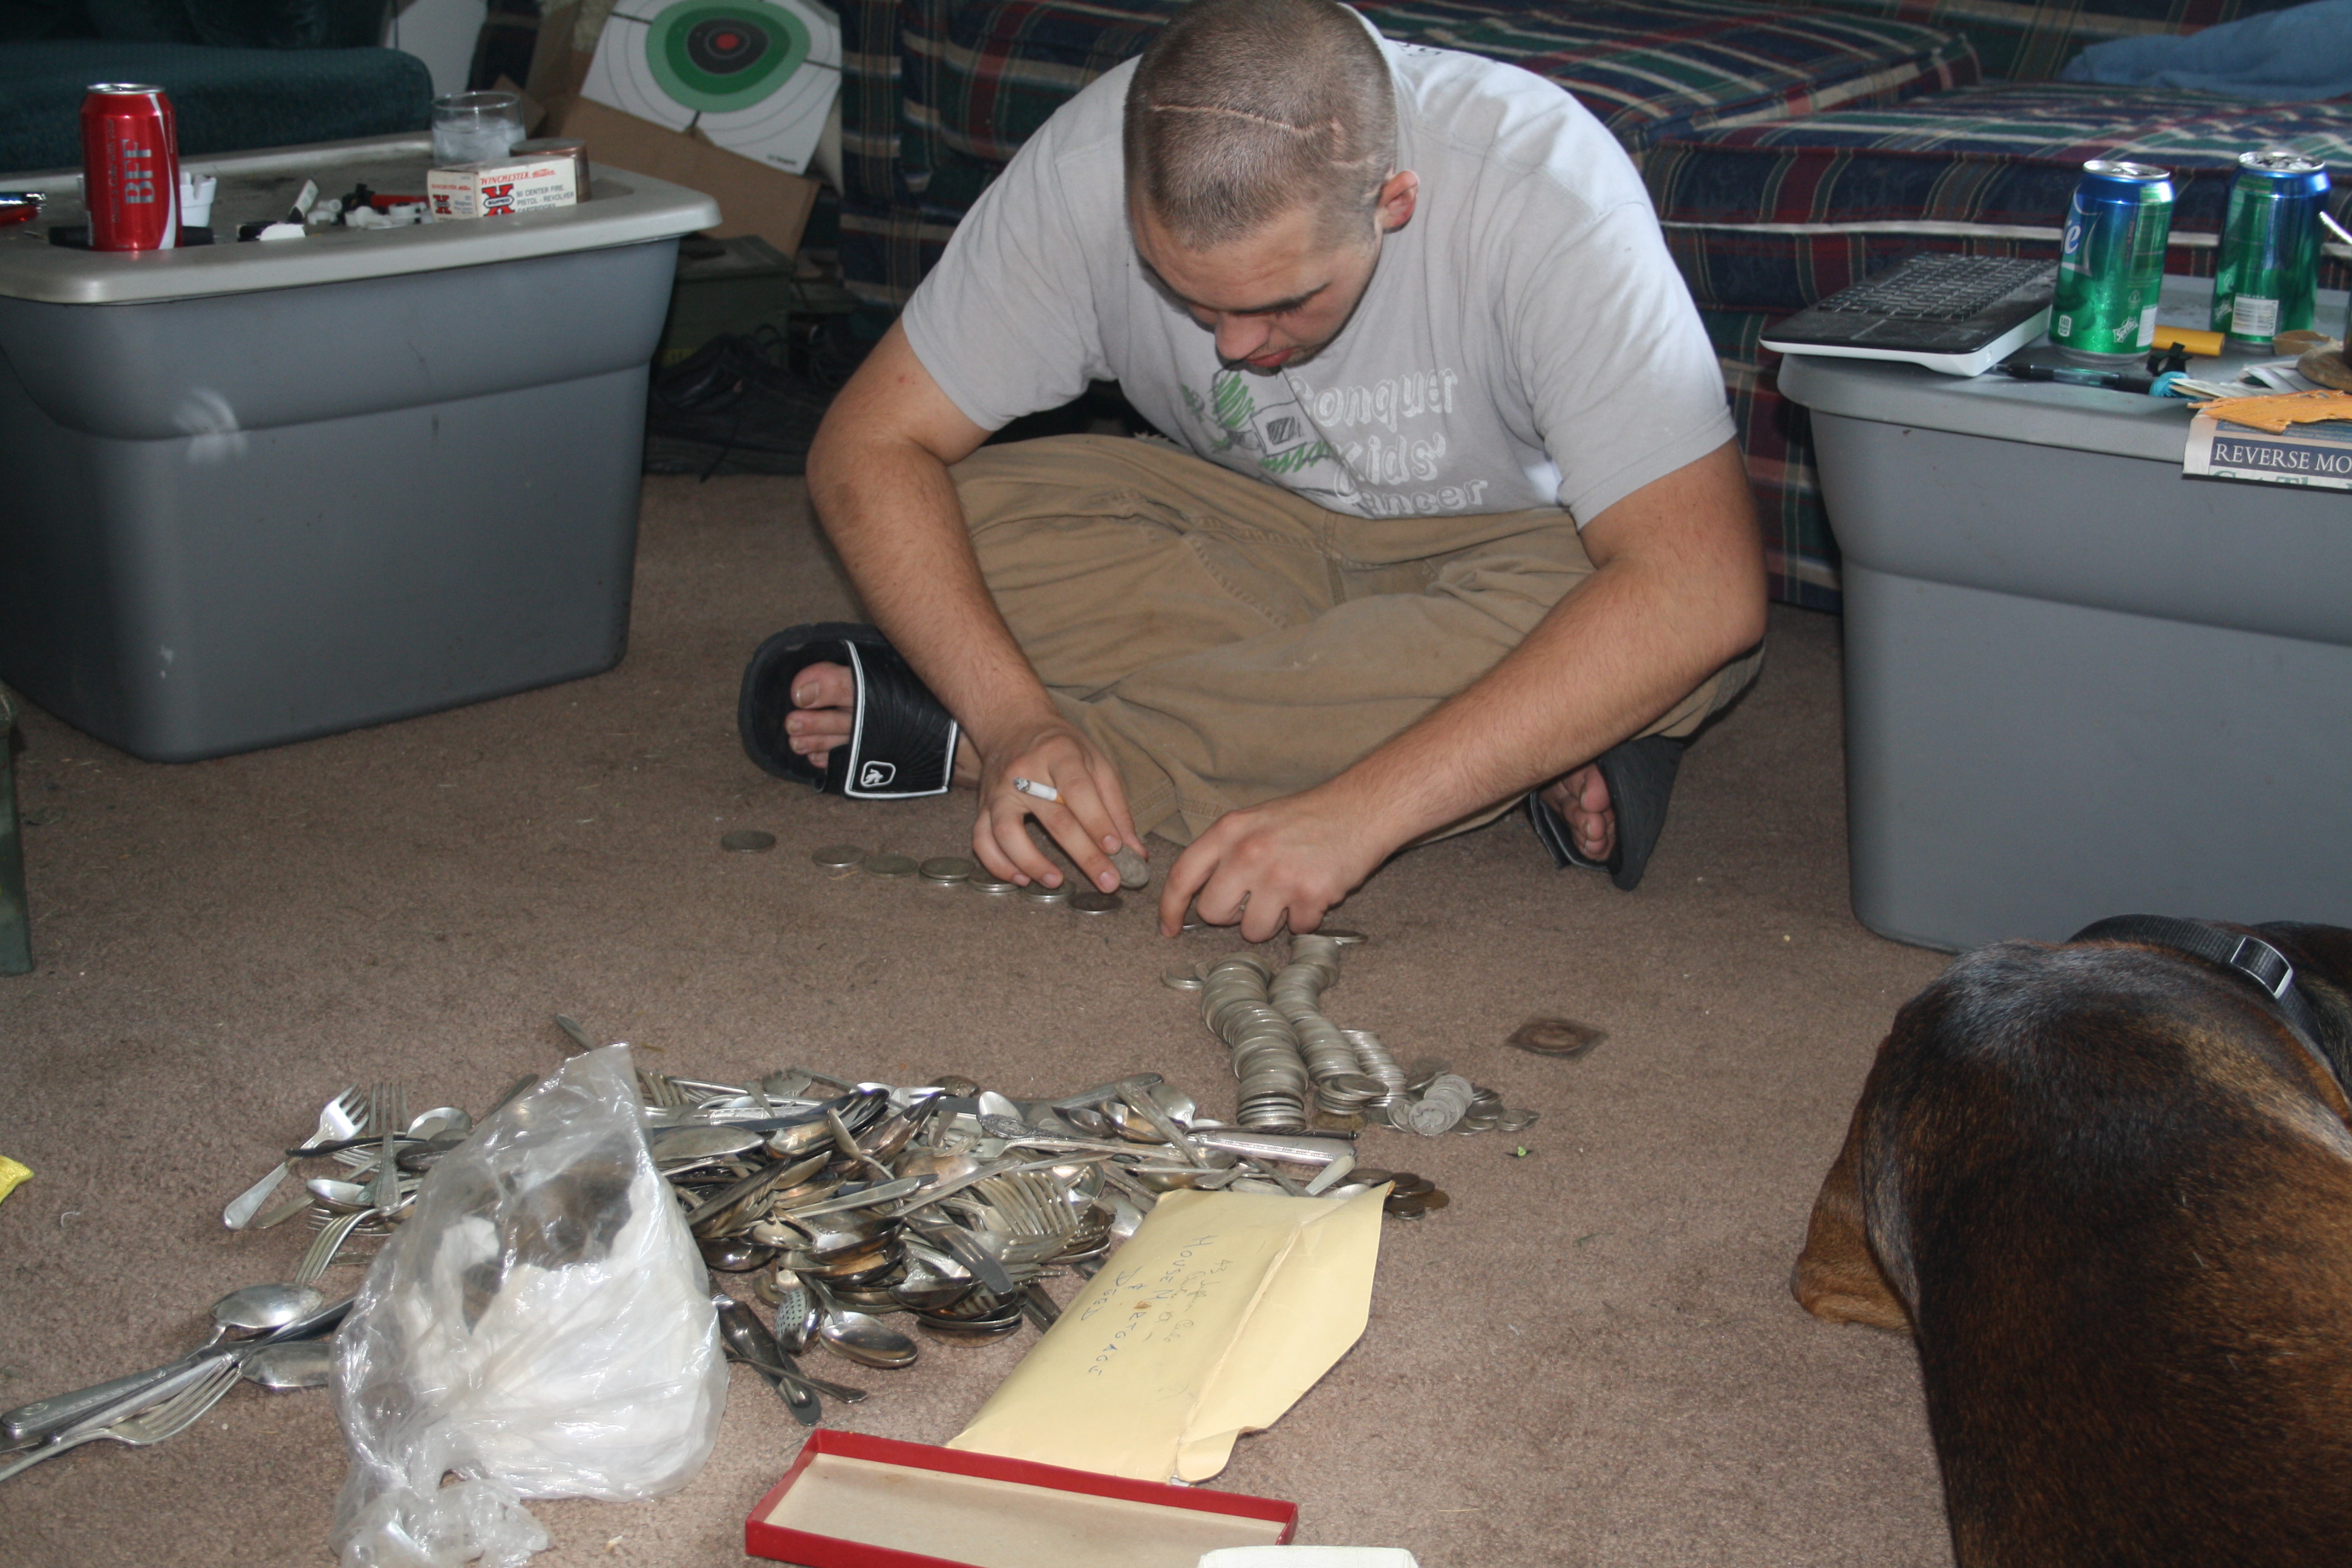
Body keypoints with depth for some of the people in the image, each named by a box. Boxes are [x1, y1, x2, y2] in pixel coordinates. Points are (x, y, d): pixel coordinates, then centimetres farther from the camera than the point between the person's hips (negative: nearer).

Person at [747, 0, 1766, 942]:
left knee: (1618, 630, -38)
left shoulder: (1543, 185, -33)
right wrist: (1021, 719, -36)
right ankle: (1524, 752, -20)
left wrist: (1356, 811, -47)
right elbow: (868, 448, -19)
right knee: (954, 521, -23)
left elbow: (1701, 593, -40)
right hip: (1248, 536, 3)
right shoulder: (1091, 168, -25)